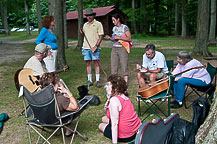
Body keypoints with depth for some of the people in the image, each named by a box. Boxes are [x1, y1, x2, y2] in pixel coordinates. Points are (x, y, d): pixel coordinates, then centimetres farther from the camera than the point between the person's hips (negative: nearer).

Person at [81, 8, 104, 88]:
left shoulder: (98, 24, 0)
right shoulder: (85, 25, 16)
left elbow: (101, 36, -6)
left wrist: (96, 46, -15)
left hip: (95, 48, -5)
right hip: (86, 47, 5)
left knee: (96, 63, -3)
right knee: (88, 63, 6)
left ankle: (97, 81, 2)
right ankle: (89, 80, 14)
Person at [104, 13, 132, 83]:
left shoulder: (125, 27, -3)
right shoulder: (114, 28, 15)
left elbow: (129, 39, -8)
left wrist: (119, 37, -14)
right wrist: (110, 38, 3)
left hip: (122, 48, -6)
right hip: (114, 48, 6)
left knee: (124, 65, -6)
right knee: (113, 65, 3)